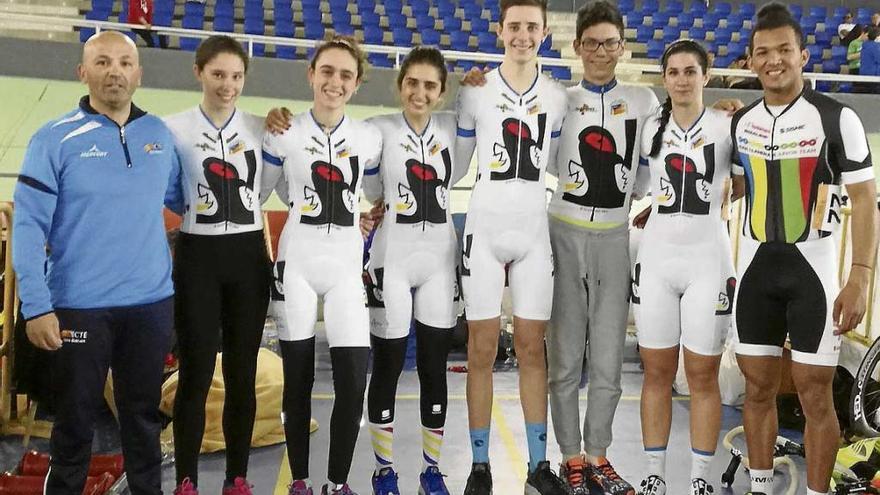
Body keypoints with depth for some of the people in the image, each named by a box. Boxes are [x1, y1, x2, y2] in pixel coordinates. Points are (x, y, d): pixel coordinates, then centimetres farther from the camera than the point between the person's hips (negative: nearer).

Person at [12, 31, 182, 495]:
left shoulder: (160, 135, 5)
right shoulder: (55, 139, -8)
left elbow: (179, 197, 19)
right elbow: (28, 227, -10)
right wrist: (36, 306, -16)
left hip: (151, 302, 3)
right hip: (79, 306, -3)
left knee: (144, 414, 17)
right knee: (75, 419, 11)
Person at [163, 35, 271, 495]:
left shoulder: (261, 128, 5)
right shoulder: (173, 128, -2)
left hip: (248, 256, 2)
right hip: (197, 257, -2)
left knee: (241, 374, 7)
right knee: (196, 374, 0)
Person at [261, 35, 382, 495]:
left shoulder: (370, 138, 4)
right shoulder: (284, 135, -2)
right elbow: (260, 189, 10)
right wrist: (310, 211, 6)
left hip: (346, 264, 1)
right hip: (297, 263, -1)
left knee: (353, 380, -7)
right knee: (298, 380, 5)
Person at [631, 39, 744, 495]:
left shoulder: (727, 126, -1)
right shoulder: (650, 128, 8)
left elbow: (744, 186, 9)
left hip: (708, 261, -2)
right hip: (656, 258, 3)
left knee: (703, 376, 3)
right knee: (656, 373, 6)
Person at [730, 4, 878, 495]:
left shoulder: (838, 118, -7)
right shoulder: (741, 122, 7)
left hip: (813, 269, -4)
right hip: (756, 268, 4)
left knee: (815, 395, 0)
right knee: (759, 389, 10)